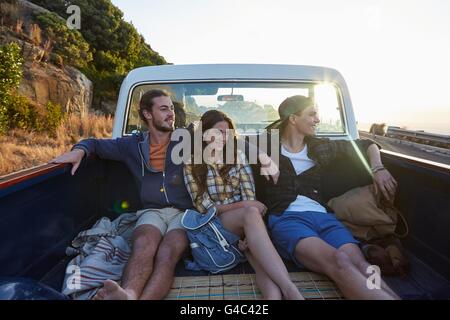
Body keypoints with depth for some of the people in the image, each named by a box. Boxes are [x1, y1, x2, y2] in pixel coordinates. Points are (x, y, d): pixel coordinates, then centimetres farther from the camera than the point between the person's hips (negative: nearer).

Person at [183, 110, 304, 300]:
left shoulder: (238, 156, 11)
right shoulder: (192, 165, 5)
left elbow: (250, 198, 0)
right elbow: (202, 206, -5)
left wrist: (249, 233, -17)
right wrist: (242, 205, -16)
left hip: (243, 219, 2)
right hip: (214, 222, -2)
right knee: (251, 213, -36)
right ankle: (289, 290, -47)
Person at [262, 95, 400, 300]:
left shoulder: (318, 147, 21)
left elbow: (366, 145, 31)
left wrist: (378, 168, 13)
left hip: (322, 215, 4)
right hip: (286, 218, -4)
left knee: (358, 263, -29)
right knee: (339, 261, -34)